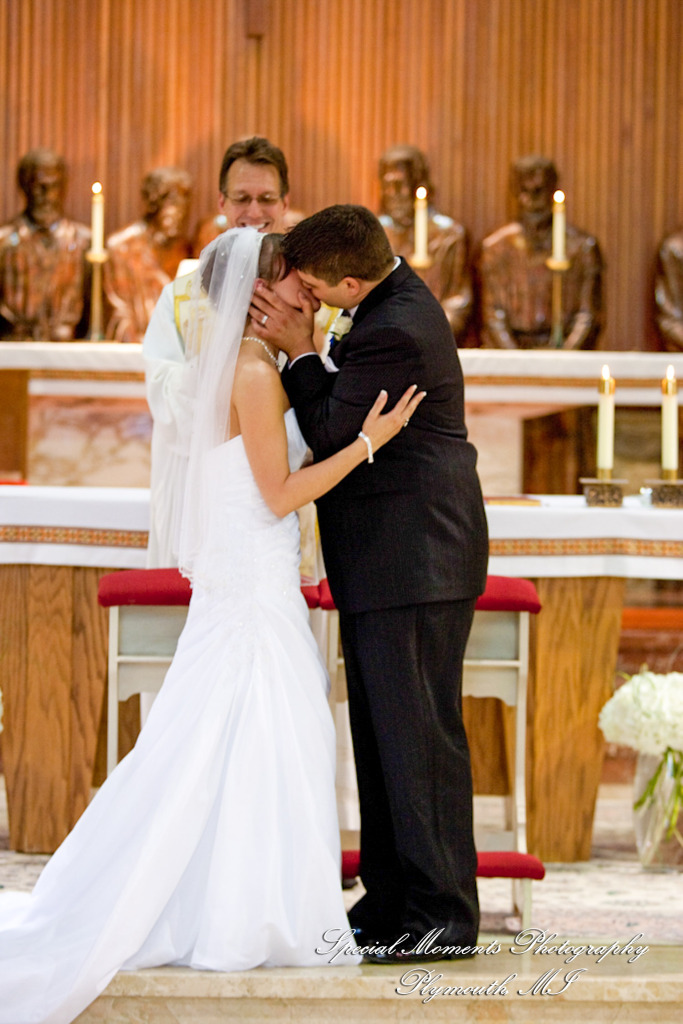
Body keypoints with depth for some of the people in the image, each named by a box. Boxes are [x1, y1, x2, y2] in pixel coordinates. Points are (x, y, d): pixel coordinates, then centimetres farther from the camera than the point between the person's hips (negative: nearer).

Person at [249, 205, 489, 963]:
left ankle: (443, 915, -2)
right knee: (384, 733, 13)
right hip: (395, 562, 11)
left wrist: (298, 349, -8)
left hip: (414, 560, -11)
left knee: (417, 734, -7)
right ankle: (390, 902, 20)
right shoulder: (398, 299, 10)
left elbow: (332, 433, -16)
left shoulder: (393, 331, -22)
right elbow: (349, 405, 16)